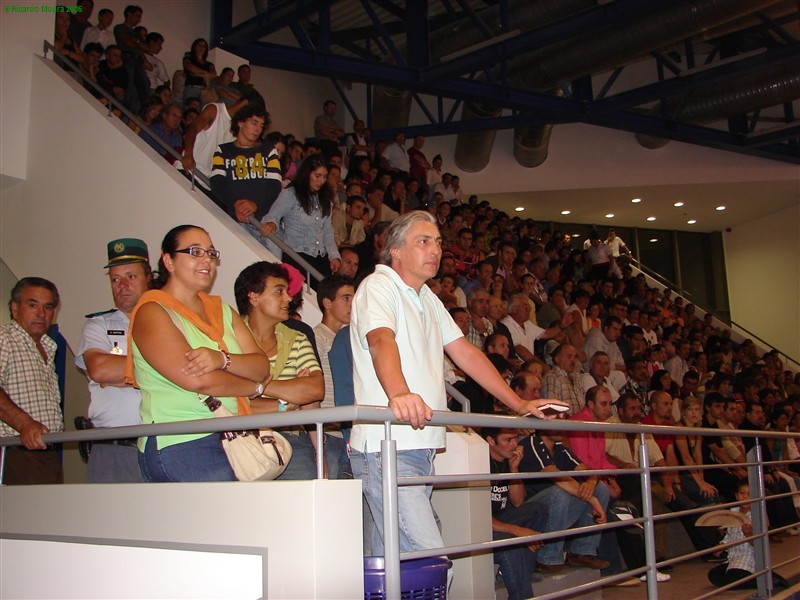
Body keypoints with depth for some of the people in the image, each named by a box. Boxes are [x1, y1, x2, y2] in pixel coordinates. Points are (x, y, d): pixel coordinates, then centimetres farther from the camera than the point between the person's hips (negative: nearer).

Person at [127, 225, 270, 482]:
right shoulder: (152, 311, -2)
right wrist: (254, 387, 1)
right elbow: (195, 379, -14)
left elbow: (262, 366, 7)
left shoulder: (220, 309, 19)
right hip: (181, 444, -6)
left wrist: (222, 359, -14)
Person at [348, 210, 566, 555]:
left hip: (421, 448, 9)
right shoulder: (378, 287, -7)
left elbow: (465, 353, 20)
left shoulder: (427, 299, 21)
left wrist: (519, 404, 14)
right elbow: (381, 341, -27)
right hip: (387, 449, -8)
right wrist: (399, 394, -47)